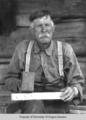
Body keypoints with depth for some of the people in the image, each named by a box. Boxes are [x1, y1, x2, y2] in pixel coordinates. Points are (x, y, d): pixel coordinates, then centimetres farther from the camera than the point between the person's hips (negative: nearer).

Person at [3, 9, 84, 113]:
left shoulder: (65, 49, 1)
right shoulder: (22, 48, 2)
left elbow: (77, 81, 5)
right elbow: (10, 78, 10)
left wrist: (74, 90, -18)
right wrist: (20, 86, -12)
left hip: (57, 102, 1)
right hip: (30, 102, -1)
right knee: (35, 103, -31)